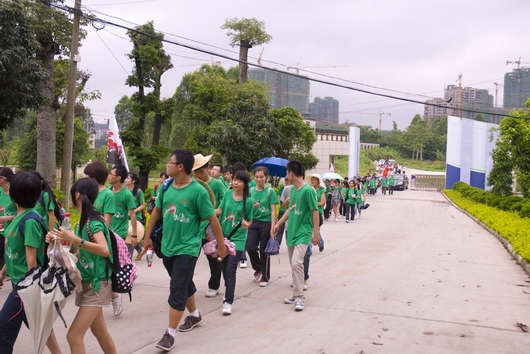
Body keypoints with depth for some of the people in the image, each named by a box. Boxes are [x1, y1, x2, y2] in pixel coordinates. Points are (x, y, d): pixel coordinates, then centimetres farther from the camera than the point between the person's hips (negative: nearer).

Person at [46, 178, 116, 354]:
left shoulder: (94, 221, -19)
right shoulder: (83, 221, 7)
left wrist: (76, 240, -37)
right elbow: (80, 245, 12)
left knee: (74, 335, -11)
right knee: (99, 330, 19)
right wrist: (59, 239, -2)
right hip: (87, 282, 9)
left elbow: (104, 250, -30)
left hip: (97, 284, -9)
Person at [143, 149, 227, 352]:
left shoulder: (198, 191, -17)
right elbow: (157, 211, 14)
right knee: (185, 285, 22)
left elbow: (212, 219, -10)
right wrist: (148, 236, 15)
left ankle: (170, 334, 4)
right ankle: (195, 315, 43)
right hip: (167, 247, 6)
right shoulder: (166, 187, 0)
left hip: (187, 249, -6)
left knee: (177, 291, -5)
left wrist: (221, 245, -6)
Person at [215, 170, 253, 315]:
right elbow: (220, 210, 0)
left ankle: (228, 302, -9)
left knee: (231, 269, -12)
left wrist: (246, 225, -19)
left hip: (237, 239, -4)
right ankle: (229, 291, 39)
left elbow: (250, 220, 3)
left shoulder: (248, 201, -6)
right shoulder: (228, 194, 2)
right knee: (224, 267, 14)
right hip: (223, 235, 4)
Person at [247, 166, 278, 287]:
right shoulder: (251, 191, 6)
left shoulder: (270, 191, -5)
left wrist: (273, 228, -13)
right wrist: (252, 206, -10)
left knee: (264, 251, 3)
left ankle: (265, 277, 18)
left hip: (266, 222, -3)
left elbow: (273, 211, -6)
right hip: (253, 222, 3)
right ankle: (258, 269, 23)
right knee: (250, 247, -6)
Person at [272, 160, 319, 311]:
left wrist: (316, 234, -13)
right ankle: (297, 292, 24)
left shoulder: (308, 190, -15)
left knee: (296, 263, -19)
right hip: (291, 232, 8)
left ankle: (298, 298, -12)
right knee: (293, 264, 12)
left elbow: (315, 212, -12)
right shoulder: (292, 189, 9)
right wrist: (278, 224, 22)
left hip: (303, 233, -8)